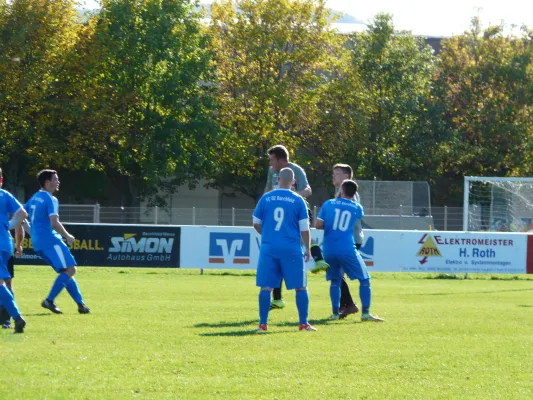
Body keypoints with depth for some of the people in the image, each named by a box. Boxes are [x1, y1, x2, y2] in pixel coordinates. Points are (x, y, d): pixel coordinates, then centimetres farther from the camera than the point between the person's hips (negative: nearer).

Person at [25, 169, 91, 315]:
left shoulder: (35, 198, 17)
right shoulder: (50, 200, -10)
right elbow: (54, 223, -21)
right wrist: (68, 236, -7)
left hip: (38, 242, 10)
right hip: (50, 240, -10)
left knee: (67, 271, 12)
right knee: (70, 269, -12)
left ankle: (80, 303, 9)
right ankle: (49, 300, -16)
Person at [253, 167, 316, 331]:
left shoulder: (266, 198, 3)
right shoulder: (298, 200, -1)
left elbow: (256, 224, 11)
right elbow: (304, 229, -1)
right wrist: (308, 249, 12)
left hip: (269, 248, 1)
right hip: (292, 249, -1)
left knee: (266, 287, 4)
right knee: (301, 287, 8)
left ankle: (263, 324, 2)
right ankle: (304, 323, 7)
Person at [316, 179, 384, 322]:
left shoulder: (329, 204, 6)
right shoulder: (357, 208, 5)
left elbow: (318, 225, 6)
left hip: (329, 250, 2)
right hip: (347, 250, -2)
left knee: (335, 280, 20)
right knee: (364, 279, 6)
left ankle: (335, 312, 13)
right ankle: (365, 313, -4)